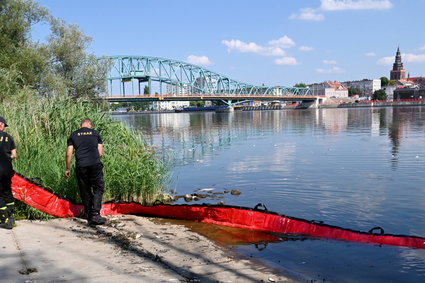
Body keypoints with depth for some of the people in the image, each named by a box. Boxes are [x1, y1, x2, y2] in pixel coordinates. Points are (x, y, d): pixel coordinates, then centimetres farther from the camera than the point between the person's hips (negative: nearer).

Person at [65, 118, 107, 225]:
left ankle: (89, 216, 18)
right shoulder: (95, 133, 12)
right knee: (98, 189, 5)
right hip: (95, 164, -2)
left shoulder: (73, 135, 13)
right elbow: (100, 153, 9)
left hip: (80, 166, 2)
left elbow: (68, 154, 7)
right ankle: (95, 214, -7)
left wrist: (68, 169, 16)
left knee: (85, 191, 11)